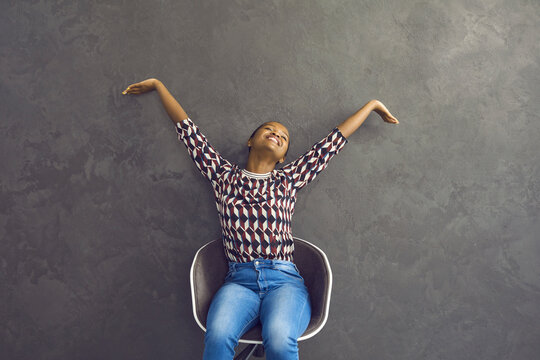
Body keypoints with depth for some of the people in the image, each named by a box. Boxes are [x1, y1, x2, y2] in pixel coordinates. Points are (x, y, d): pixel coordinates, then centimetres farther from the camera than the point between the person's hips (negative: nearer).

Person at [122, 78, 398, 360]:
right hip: (239, 281, 0)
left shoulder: (289, 180, 17)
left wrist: (372, 104, 30)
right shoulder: (224, 176, 16)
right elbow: (187, 130, 21)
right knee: (218, 337, -33)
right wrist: (158, 86, 28)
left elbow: (334, 141, 23)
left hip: (284, 280, 0)